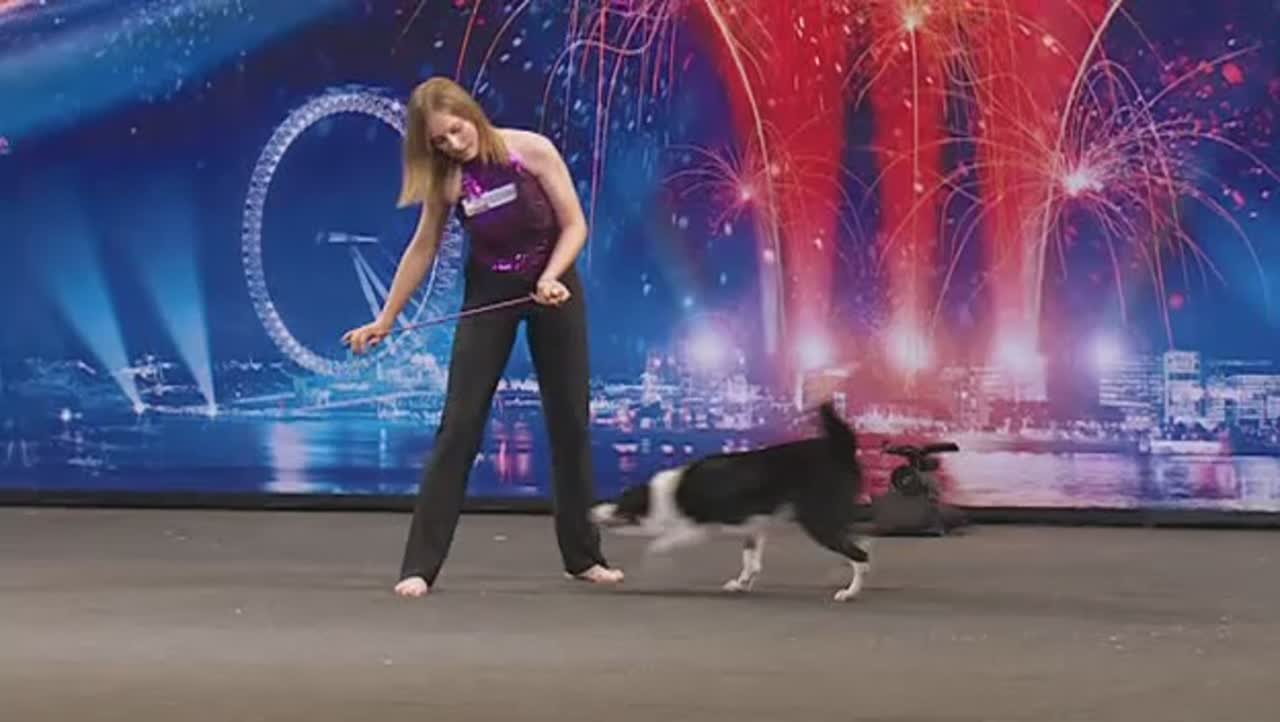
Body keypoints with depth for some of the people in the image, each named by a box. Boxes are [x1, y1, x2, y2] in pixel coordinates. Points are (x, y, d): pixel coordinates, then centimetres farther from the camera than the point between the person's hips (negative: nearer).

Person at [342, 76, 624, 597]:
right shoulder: (446, 179, -14)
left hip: (553, 283, 0)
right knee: (459, 425, -7)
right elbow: (422, 250, -3)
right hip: (489, 293, 0)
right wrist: (385, 319, -1)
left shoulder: (532, 150, -20)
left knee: (570, 420, 7)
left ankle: (582, 555, 21)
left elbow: (574, 225, -14)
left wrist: (550, 279, -29)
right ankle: (420, 565, -6)